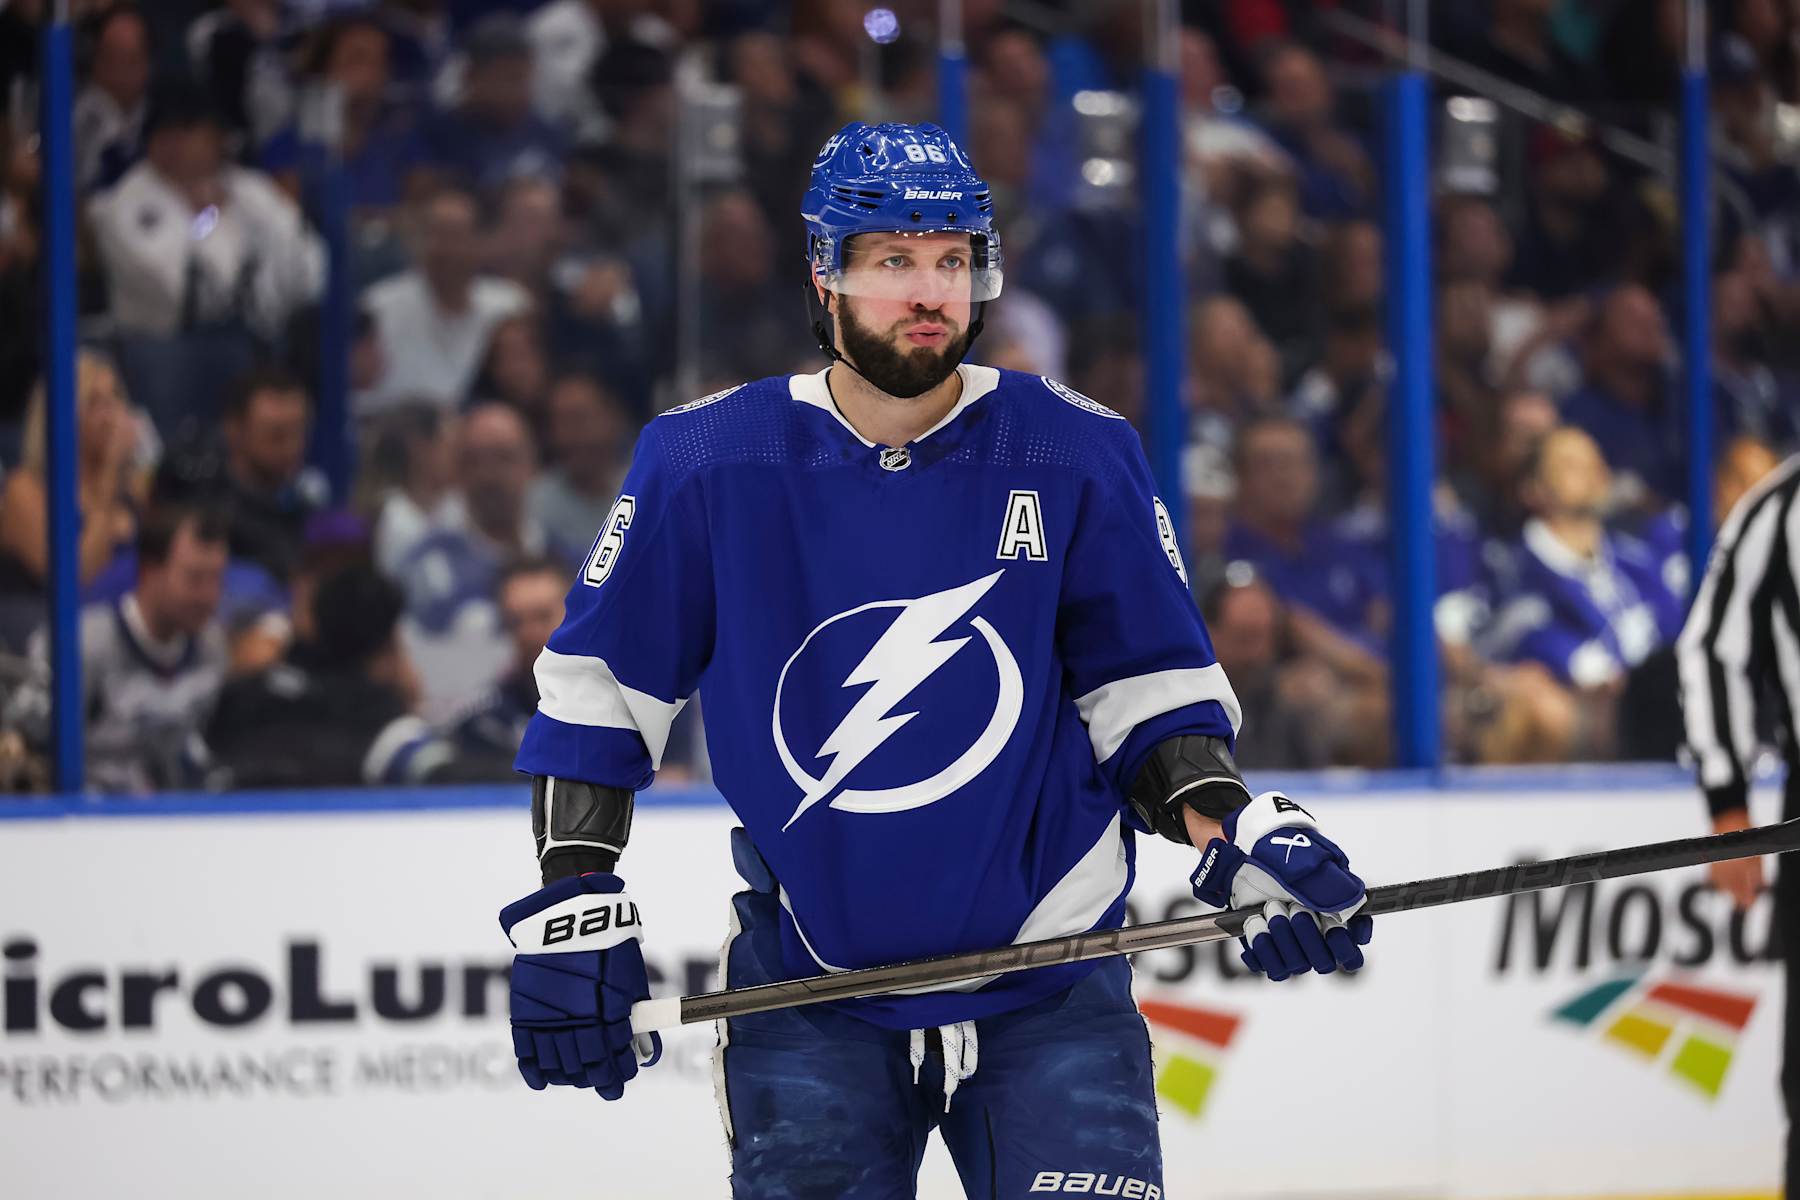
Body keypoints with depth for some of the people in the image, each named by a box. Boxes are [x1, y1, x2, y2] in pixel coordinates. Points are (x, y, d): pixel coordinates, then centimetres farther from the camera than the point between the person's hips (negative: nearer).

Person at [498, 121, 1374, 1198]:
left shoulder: (1081, 455, -3)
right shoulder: (708, 463, -5)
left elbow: (1146, 685, 5)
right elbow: (596, 686, 3)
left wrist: (1237, 831, -11)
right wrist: (571, 905, -2)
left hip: (1049, 984, 0)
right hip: (807, 993, 0)